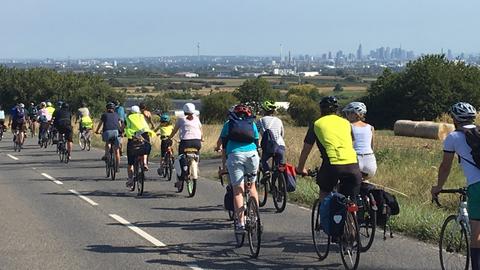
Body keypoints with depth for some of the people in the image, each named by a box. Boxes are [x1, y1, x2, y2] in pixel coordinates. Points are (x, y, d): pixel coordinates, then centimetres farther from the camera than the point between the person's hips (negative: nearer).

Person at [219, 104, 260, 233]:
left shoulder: (228, 124, 17)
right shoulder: (252, 124, 21)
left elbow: (224, 146, 13)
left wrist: (223, 165, 15)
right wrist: (256, 162, 28)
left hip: (234, 155, -2)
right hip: (252, 154, 2)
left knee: (238, 190, -3)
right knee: (252, 186, 21)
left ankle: (241, 223, -11)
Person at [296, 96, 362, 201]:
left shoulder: (317, 124, 16)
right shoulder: (346, 122, 24)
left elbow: (306, 150, 24)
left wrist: (300, 168, 39)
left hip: (332, 165, -2)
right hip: (353, 165, 2)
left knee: (324, 193, 24)